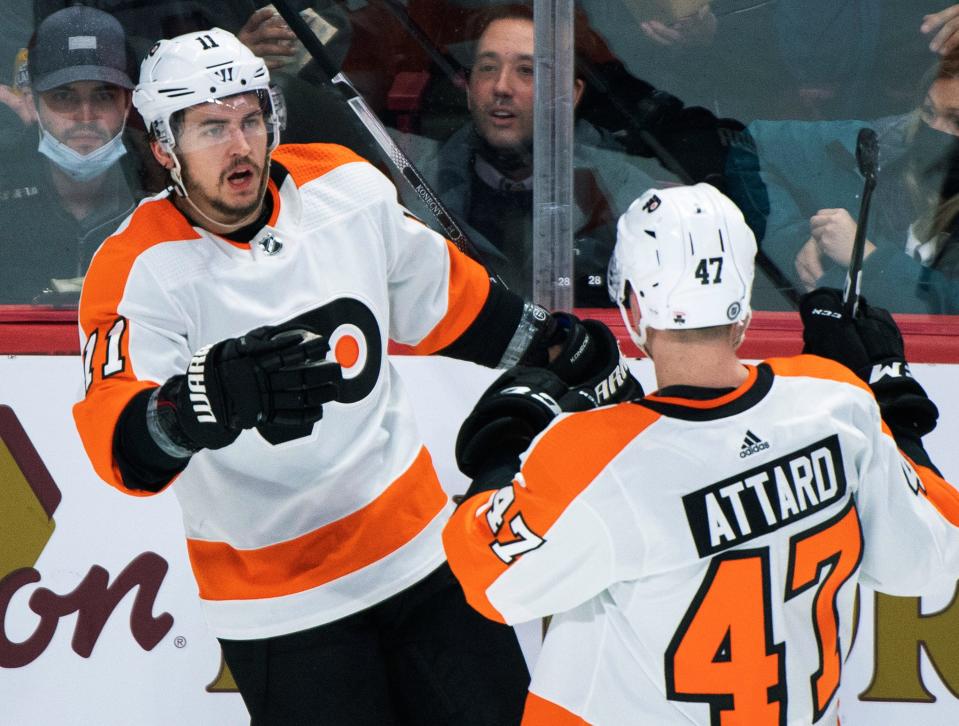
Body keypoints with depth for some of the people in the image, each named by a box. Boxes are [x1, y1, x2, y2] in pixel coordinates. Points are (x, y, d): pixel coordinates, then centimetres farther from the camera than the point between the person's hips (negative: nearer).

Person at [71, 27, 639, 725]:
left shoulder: (348, 188, -3)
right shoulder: (140, 270, -18)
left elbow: (444, 296, 16)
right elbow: (119, 444, -32)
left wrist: (562, 345, 19)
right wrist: (212, 398, -50)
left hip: (419, 544, 5)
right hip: (283, 600, -5)